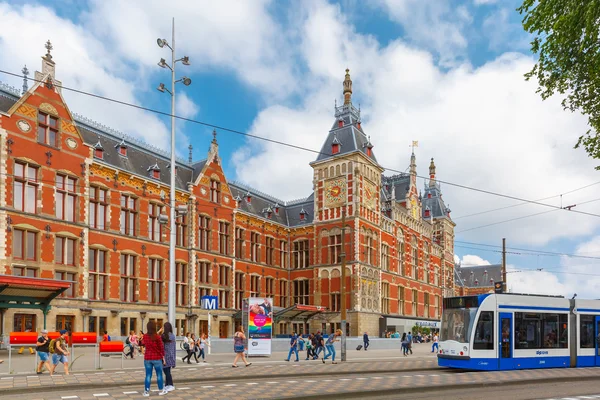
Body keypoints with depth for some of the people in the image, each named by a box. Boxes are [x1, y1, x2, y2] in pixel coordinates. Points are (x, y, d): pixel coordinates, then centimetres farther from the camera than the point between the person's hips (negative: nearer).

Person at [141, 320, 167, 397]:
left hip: (147, 358, 3)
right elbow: (161, 348, -9)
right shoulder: (157, 337, -14)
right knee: (159, 374, 10)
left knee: (148, 375, 7)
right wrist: (163, 357, 3)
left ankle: (146, 391, 8)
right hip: (157, 358, -3)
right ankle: (161, 391, 18)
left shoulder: (145, 336, -2)